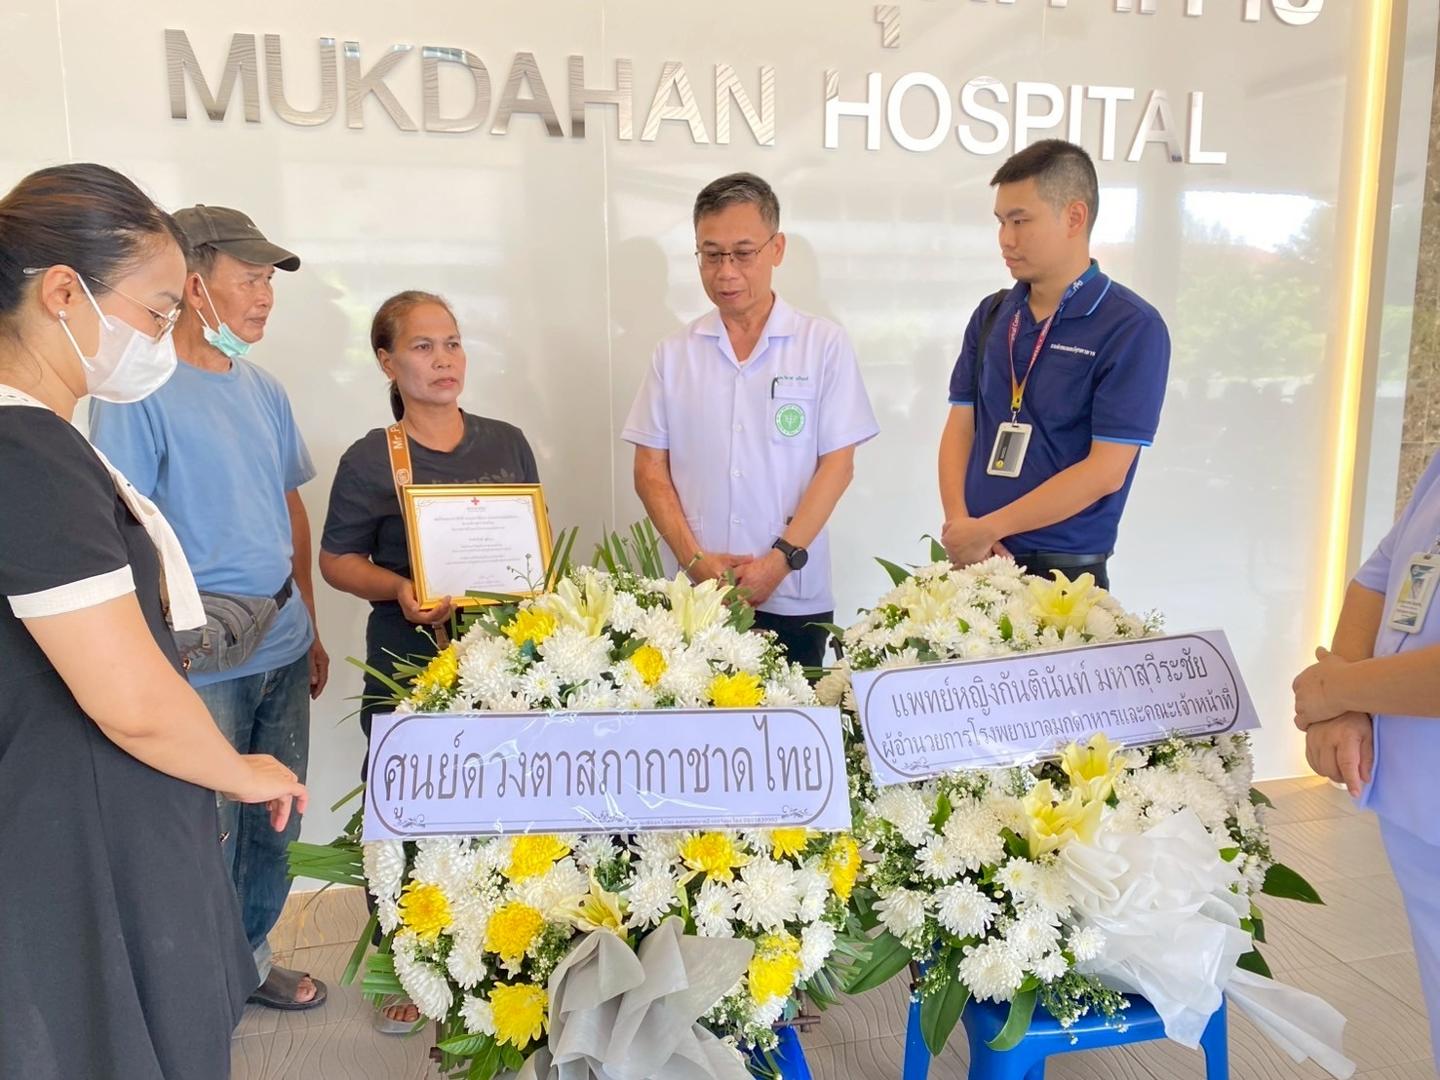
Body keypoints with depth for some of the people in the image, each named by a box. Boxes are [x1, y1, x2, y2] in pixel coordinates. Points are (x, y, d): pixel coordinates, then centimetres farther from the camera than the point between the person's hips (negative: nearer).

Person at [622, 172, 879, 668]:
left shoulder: (824, 343, 2)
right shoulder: (674, 353, 8)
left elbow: (837, 464, -2)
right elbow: (650, 470, 6)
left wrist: (781, 559, -11)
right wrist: (694, 559, -7)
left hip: (795, 598, -1)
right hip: (694, 593, 2)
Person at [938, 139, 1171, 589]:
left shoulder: (1132, 328, -9)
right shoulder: (990, 315, 7)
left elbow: (1105, 471, -14)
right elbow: (960, 427, 6)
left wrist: (987, 529, -14)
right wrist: (959, 524, -10)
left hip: (1064, 572, -4)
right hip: (974, 562, 5)